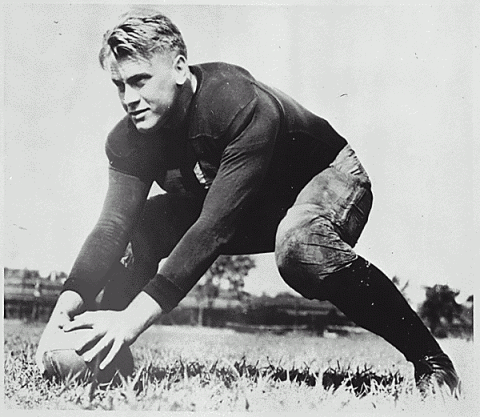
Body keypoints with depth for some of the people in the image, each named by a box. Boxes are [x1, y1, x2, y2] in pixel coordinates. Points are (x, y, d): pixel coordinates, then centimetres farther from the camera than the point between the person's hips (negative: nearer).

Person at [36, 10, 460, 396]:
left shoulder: (245, 106, -36)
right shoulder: (129, 139, -14)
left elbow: (215, 226, -42)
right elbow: (114, 222, -22)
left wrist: (139, 312, -49)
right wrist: (72, 296, -40)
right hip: (246, 213, 7)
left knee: (298, 244, -41)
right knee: (139, 226, -13)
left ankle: (427, 357, -26)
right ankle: (101, 355, 4)